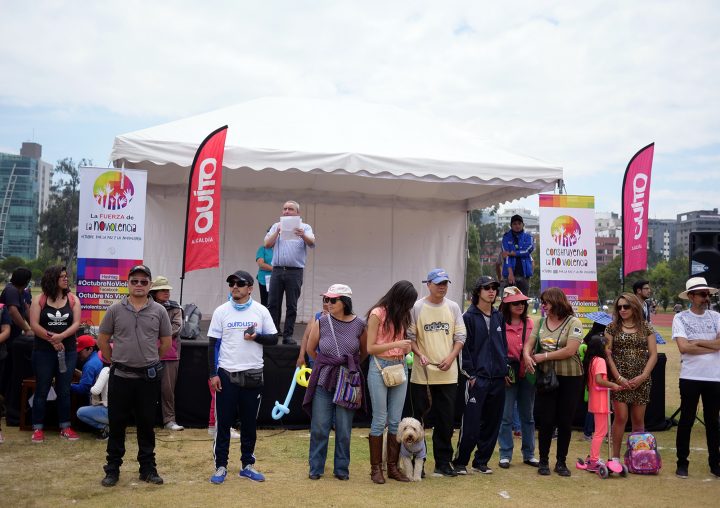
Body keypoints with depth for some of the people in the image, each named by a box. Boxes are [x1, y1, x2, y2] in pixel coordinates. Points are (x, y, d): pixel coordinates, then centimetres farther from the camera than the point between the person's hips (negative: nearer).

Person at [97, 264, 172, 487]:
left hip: (149, 377, 0)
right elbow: (102, 340, 7)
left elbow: (166, 342, 9)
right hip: (120, 376, 0)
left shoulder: (159, 311, 1)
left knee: (146, 424, 10)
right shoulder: (115, 309, 0)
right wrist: (115, 361, 7)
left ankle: (148, 468, 20)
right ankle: (112, 468, 19)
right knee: (117, 423, 7)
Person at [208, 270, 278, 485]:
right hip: (226, 374, -1)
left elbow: (273, 338, 5)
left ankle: (248, 465, 20)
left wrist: (256, 337, -15)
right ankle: (221, 466, 11)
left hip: (253, 375, 1)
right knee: (223, 422, 2)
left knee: (250, 423, 9)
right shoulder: (221, 311, 1)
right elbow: (213, 344, 1)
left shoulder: (261, 311, 2)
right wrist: (213, 374, -5)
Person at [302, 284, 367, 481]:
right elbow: (310, 349, 11)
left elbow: (365, 352, 13)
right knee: (319, 427, 3)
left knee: (344, 429, 6)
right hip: (323, 382, 0)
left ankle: (341, 469, 20)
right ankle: (316, 468, 17)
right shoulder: (321, 322, -3)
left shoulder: (359, 324, -3)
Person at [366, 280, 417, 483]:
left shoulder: (401, 316, 12)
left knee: (396, 421, 7)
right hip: (380, 367, -6)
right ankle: (375, 467, 7)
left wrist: (407, 349, 0)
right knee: (380, 420, -2)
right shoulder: (377, 314, -8)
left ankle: (392, 466, 13)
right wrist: (395, 344, -20)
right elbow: (370, 348, -11)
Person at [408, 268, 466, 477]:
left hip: (448, 374, 3)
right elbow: (410, 336, -2)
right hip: (422, 374, -3)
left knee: (446, 421, 7)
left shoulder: (453, 307, 7)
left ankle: (443, 462, 18)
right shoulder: (417, 308, -2)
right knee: (418, 420, 5)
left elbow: (460, 336, 7)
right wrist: (420, 355, -18)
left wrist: (450, 357, -8)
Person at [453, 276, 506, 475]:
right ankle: (460, 462, 6)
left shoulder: (498, 316, 14)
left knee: (492, 422, 9)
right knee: (471, 423, -7)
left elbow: (504, 344, 19)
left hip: (497, 378, 6)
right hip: (477, 378, -6)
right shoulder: (469, 317, -3)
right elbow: (465, 347, -7)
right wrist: (470, 374, -10)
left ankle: (481, 461, 20)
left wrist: (505, 369, 11)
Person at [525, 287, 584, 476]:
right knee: (545, 421, 5)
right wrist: (527, 356, -18)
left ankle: (561, 462, 20)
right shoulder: (541, 322, 7)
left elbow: (570, 350, -17)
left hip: (570, 377, -3)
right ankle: (543, 461, 18)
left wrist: (543, 357, -14)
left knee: (565, 422, 6)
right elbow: (529, 343, 5)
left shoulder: (573, 322, -7)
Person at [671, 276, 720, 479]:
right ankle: (682, 462, 15)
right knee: (686, 421, 5)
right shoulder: (680, 318, -3)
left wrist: (697, 342, -11)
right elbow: (683, 347, -16)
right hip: (690, 377, -3)